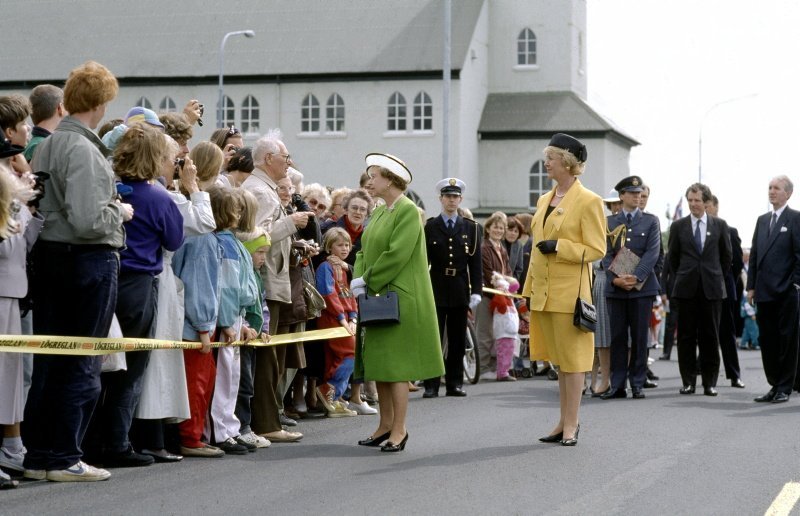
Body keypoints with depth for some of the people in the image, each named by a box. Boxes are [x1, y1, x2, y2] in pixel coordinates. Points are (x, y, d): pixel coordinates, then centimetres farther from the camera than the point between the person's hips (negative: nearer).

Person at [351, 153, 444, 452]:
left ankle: (399, 430, -2)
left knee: (395, 364, -7)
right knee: (379, 363, 10)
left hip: (400, 299, -8)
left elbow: (396, 254, -19)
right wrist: (359, 281, -3)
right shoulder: (379, 213, 15)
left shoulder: (408, 211, -12)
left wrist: (368, 280, -13)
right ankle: (386, 424, 18)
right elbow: (364, 251, 14)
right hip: (378, 299, 9)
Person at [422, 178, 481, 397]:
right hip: (436, 290, -2)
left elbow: (475, 262, 6)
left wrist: (476, 291, -2)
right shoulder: (430, 227, 4)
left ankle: (455, 383, 12)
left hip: (460, 290, 2)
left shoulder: (470, 228, 8)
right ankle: (431, 385, 1)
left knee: (457, 340, 6)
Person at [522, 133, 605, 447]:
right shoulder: (544, 201, 14)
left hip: (569, 292, -7)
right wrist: (530, 288, 17)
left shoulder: (588, 202, -9)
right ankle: (565, 423, 20)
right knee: (559, 360, 13)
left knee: (571, 359, -1)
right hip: (544, 292, 8)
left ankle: (571, 424, 5)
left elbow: (596, 250, -12)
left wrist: (559, 246, -20)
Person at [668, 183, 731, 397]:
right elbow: (673, 257, 13)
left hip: (711, 288, 0)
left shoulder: (719, 225, 5)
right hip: (686, 288, 0)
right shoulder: (678, 226, 5)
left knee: (710, 336, 1)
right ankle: (688, 381, 7)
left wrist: (716, 276, 11)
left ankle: (710, 382, 6)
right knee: (686, 336, 1)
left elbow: (726, 256, 12)